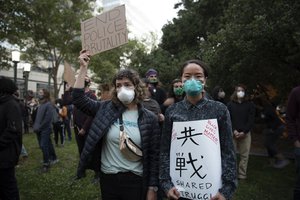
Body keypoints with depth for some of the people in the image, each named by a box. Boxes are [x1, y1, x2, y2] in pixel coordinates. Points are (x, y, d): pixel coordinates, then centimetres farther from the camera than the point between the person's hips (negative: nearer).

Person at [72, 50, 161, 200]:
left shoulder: (149, 118, -7)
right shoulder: (106, 109, -1)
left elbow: (154, 155, -6)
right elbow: (78, 98, -5)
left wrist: (152, 188, -6)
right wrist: (83, 67, -7)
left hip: (135, 181, -2)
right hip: (108, 178, 2)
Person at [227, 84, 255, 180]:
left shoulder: (250, 104, 6)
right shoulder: (230, 104, 6)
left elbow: (251, 120, 1)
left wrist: (244, 132, -9)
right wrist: (234, 131, -10)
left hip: (245, 133, 1)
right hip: (233, 133, 0)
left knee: (244, 155, 4)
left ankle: (242, 174, 14)